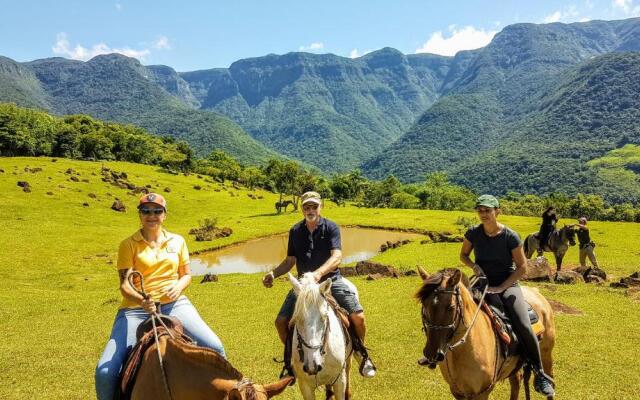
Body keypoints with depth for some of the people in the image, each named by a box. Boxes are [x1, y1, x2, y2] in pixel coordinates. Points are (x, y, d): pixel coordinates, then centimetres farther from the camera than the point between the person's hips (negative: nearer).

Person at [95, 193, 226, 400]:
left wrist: (179, 286, -8)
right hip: (136, 309, -1)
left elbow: (187, 274, 16)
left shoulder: (177, 241, 10)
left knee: (214, 347, -18)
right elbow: (125, 284, -8)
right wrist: (142, 301, -28)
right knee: (105, 372, -15)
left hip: (174, 305, 2)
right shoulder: (128, 244, 1)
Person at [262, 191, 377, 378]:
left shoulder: (331, 227, -5)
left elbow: (336, 256, -18)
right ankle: (290, 358, 19)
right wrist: (273, 274, -8)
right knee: (281, 322, -11)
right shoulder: (295, 231, 5)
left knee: (358, 316, -17)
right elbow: (290, 261, 11)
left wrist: (319, 273, -36)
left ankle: (362, 352, 15)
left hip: (331, 280, -2)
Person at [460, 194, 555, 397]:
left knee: (524, 326, -19)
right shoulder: (473, 233, -2)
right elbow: (463, 255, 13)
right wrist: (474, 265, -9)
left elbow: (522, 267, -6)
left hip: (508, 284, -2)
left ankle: (540, 375, -1)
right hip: (484, 284, 2)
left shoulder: (510, 236, -10)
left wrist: (501, 287, -14)